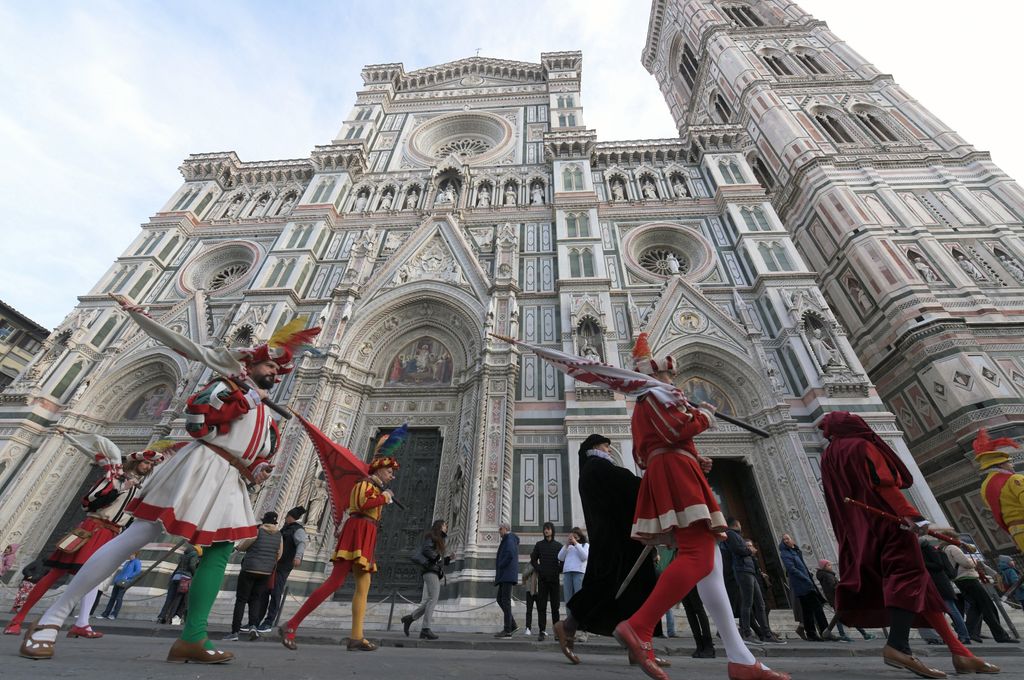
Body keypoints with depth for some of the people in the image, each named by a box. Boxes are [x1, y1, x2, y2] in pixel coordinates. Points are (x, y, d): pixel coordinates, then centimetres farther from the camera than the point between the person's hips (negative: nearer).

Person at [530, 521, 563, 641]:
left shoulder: (558, 545, 7)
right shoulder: (539, 544, 8)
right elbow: (533, 559, 10)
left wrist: (558, 570, -7)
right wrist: (539, 569, -3)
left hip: (554, 579, 0)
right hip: (542, 579, 0)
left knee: (555, 606, 4)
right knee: (541, 606, 0)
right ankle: (541, 631, 4)